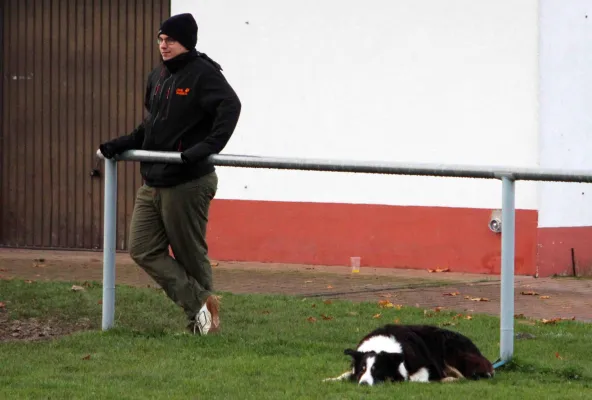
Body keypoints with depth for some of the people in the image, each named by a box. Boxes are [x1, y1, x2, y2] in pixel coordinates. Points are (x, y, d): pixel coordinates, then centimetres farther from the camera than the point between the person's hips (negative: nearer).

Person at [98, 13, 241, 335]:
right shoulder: (157, 77, 14)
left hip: (188, 184, -9)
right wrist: (121, 145, 12)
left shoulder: (202, 74, -11)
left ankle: (203, 319, 14)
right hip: (153, 184, 9)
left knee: (190, 254, 1)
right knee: (144, 250, 1)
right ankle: (200, 303, 1)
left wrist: (208, 146, -33)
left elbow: (229, 106, -24)